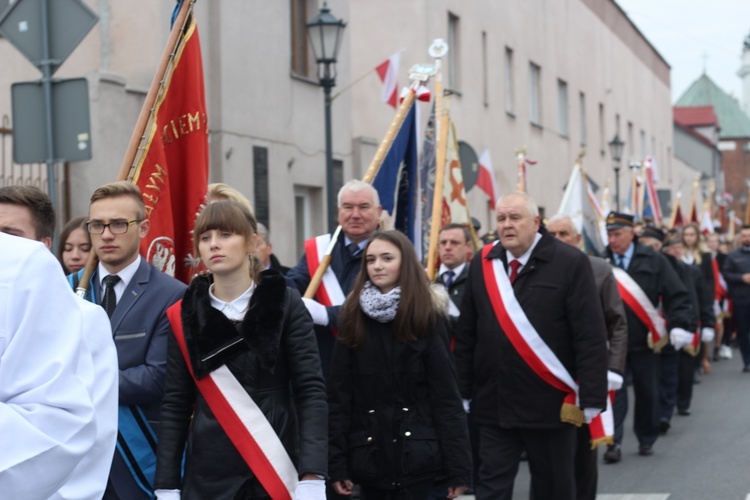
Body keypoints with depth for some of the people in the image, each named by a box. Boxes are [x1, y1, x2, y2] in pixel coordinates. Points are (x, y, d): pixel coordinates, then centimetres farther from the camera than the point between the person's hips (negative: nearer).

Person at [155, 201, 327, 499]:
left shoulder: (285, 304, -2)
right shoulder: (185, 315, 4)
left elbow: (311, 391, -7)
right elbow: (175, 405, 6)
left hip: (275, 471, -2)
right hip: (206, 476, 2)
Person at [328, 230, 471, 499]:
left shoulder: (427, 317, 0)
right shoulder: (353, 317, 5)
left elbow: (446, 396, -2)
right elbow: (338, 395, 3)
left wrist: (458, 466, -7)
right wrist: (336, 462, -3)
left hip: (417, 455, -2)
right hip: (369, 454, 2)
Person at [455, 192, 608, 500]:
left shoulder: (570, 263, -8)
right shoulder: (483, 264, 6)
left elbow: (591, 337, -11)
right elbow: (466, 335, 10)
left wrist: (591, 400, -15)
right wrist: (462, 393, 7)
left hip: (550, 404, -3)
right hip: (494, 404, 3)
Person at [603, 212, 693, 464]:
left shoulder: (654, 261, 0)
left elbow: (677, 295, -1)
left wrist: (680, 326, -12)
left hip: (645, 341, 1)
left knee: (648, 393, 11)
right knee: (614, 391, -5)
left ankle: (647, 440, 26)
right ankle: (613, 443, -2)